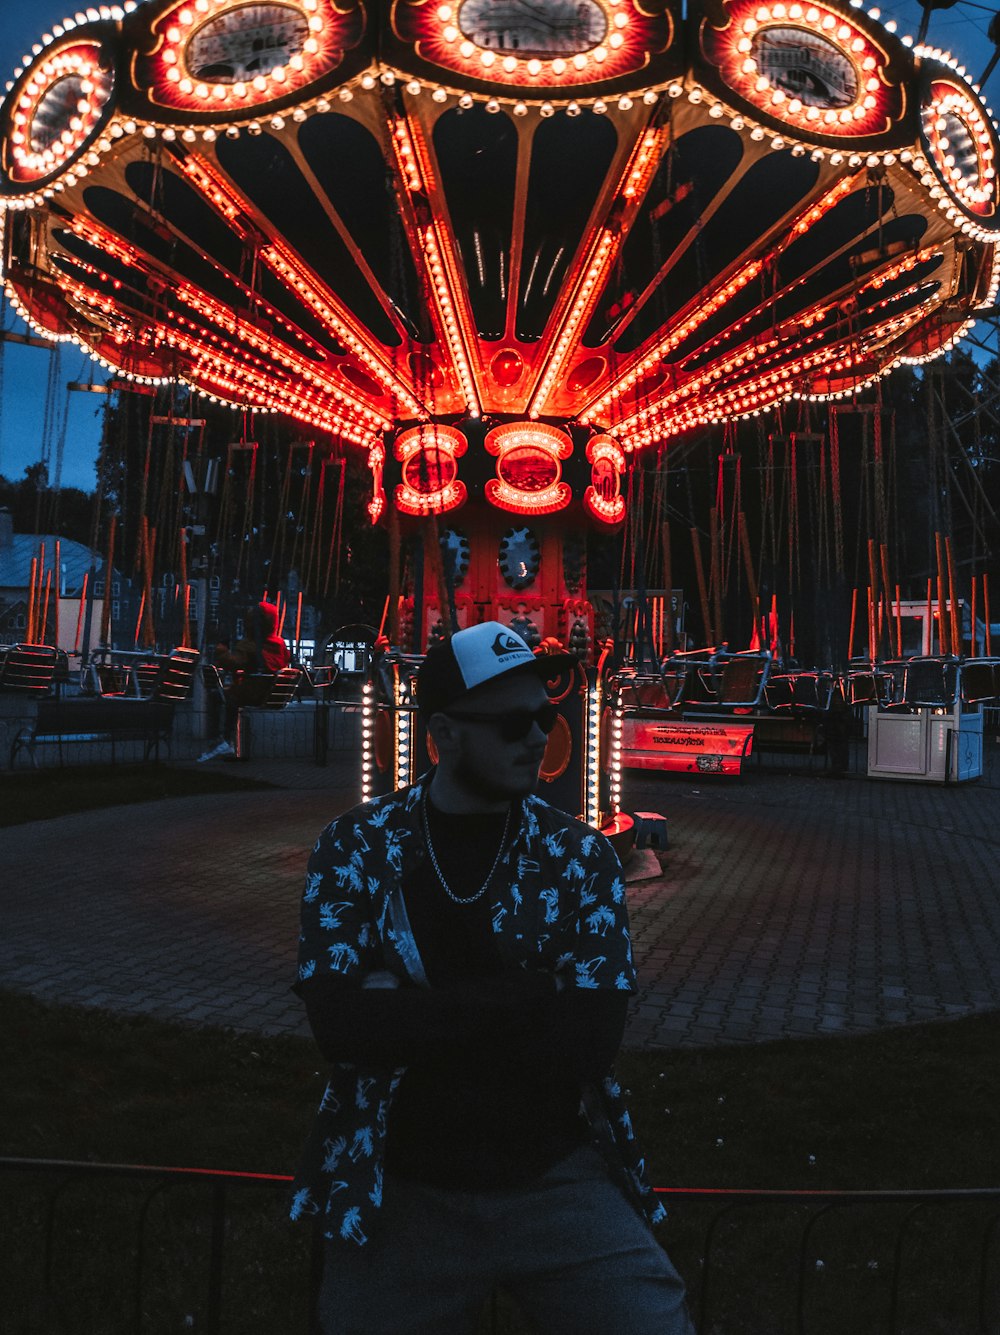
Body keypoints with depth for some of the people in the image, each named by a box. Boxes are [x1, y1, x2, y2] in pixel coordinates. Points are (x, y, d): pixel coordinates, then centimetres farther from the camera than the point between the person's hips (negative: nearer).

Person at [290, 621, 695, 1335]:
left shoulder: (579, 857, -4)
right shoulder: (357, 847, -5)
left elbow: (589, 1043, -15)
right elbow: (341, 1026, -18)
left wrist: (407, 1014, -18)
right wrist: (523, 999, -20)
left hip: (558, 1183, 0)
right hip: (398, 1191, 0)